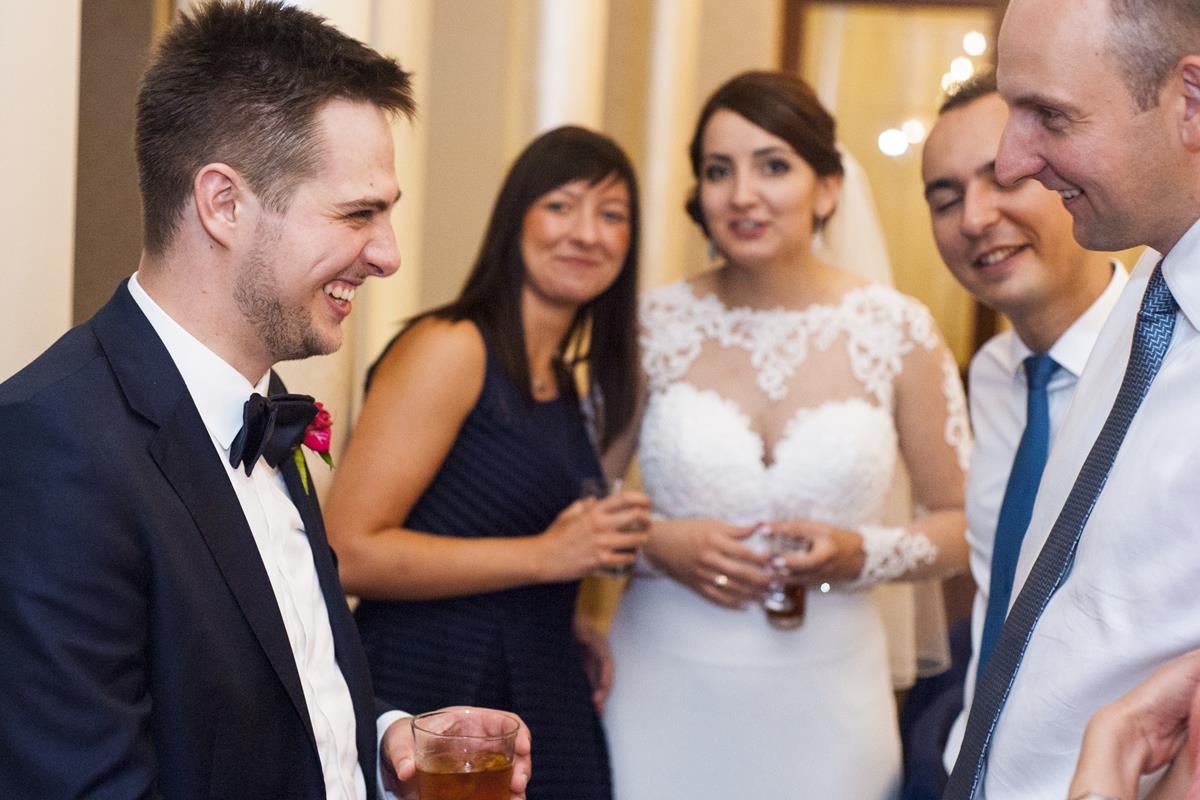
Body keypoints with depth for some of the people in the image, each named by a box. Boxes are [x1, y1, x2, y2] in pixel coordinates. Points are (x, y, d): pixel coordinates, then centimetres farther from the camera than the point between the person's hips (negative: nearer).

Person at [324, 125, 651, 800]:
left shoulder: (564, 384, 13)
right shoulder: (450, 349, -11)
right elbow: (350, 551, -19)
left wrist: (564, 623, 6)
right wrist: (545, 556, -17)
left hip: (545, 706, 8)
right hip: (432, 693, -8)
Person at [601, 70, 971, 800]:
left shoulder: (898, 331, -3)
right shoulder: (654, 325, -1)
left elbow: (964, 526, 4)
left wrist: (866, 554, -14)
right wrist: (655, 542, -11)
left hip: (823, 706, 0)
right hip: (665, 695, 1)